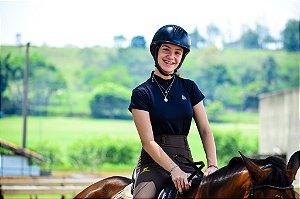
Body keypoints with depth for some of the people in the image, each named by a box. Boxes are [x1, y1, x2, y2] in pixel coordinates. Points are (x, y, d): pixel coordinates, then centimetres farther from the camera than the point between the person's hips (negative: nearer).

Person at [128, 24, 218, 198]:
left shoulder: (189, 88, 12)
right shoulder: (142, 93, 0)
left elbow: (205, 130, 8)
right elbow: (148, 142, -8)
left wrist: (213, 165, -9)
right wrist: (174, 170, -20)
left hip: (184, 160, 3)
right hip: (153, 163, -3)